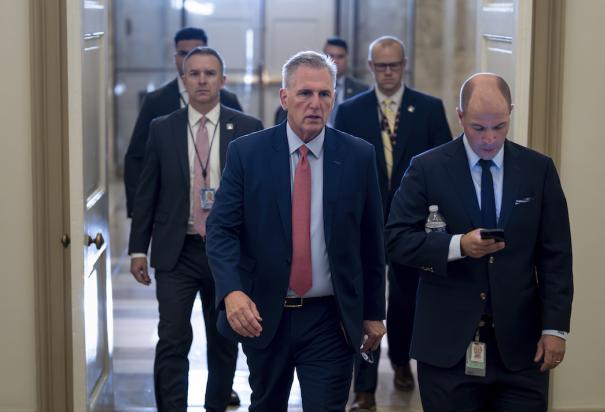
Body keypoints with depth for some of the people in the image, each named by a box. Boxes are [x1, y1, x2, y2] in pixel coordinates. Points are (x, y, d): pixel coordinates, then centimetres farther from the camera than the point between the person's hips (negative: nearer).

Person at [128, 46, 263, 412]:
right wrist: (138, 248, 2)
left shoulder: (248, 128, 0)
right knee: (173, 342, -7)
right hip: (176, 252, 0)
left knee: (224, 342, 13)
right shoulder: (162, 129, 3)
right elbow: (147, 193, 6)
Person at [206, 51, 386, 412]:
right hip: (262, 315, 1)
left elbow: (372, 240, 4)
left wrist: (374, 312, 6)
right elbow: (222, 229, -8)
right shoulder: (246, 153, -4)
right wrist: (232, 292, -25)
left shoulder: (359, 156, -2)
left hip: (330, 319, -1)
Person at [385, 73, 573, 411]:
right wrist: (457, 245, -20)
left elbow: (555, 256, 5)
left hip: (520, 343, 1)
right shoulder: (427, 168, -1)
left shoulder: (539, 170, 5)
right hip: (448, 343, -1)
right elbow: (396, 240, -4)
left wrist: (555, 327, -3)